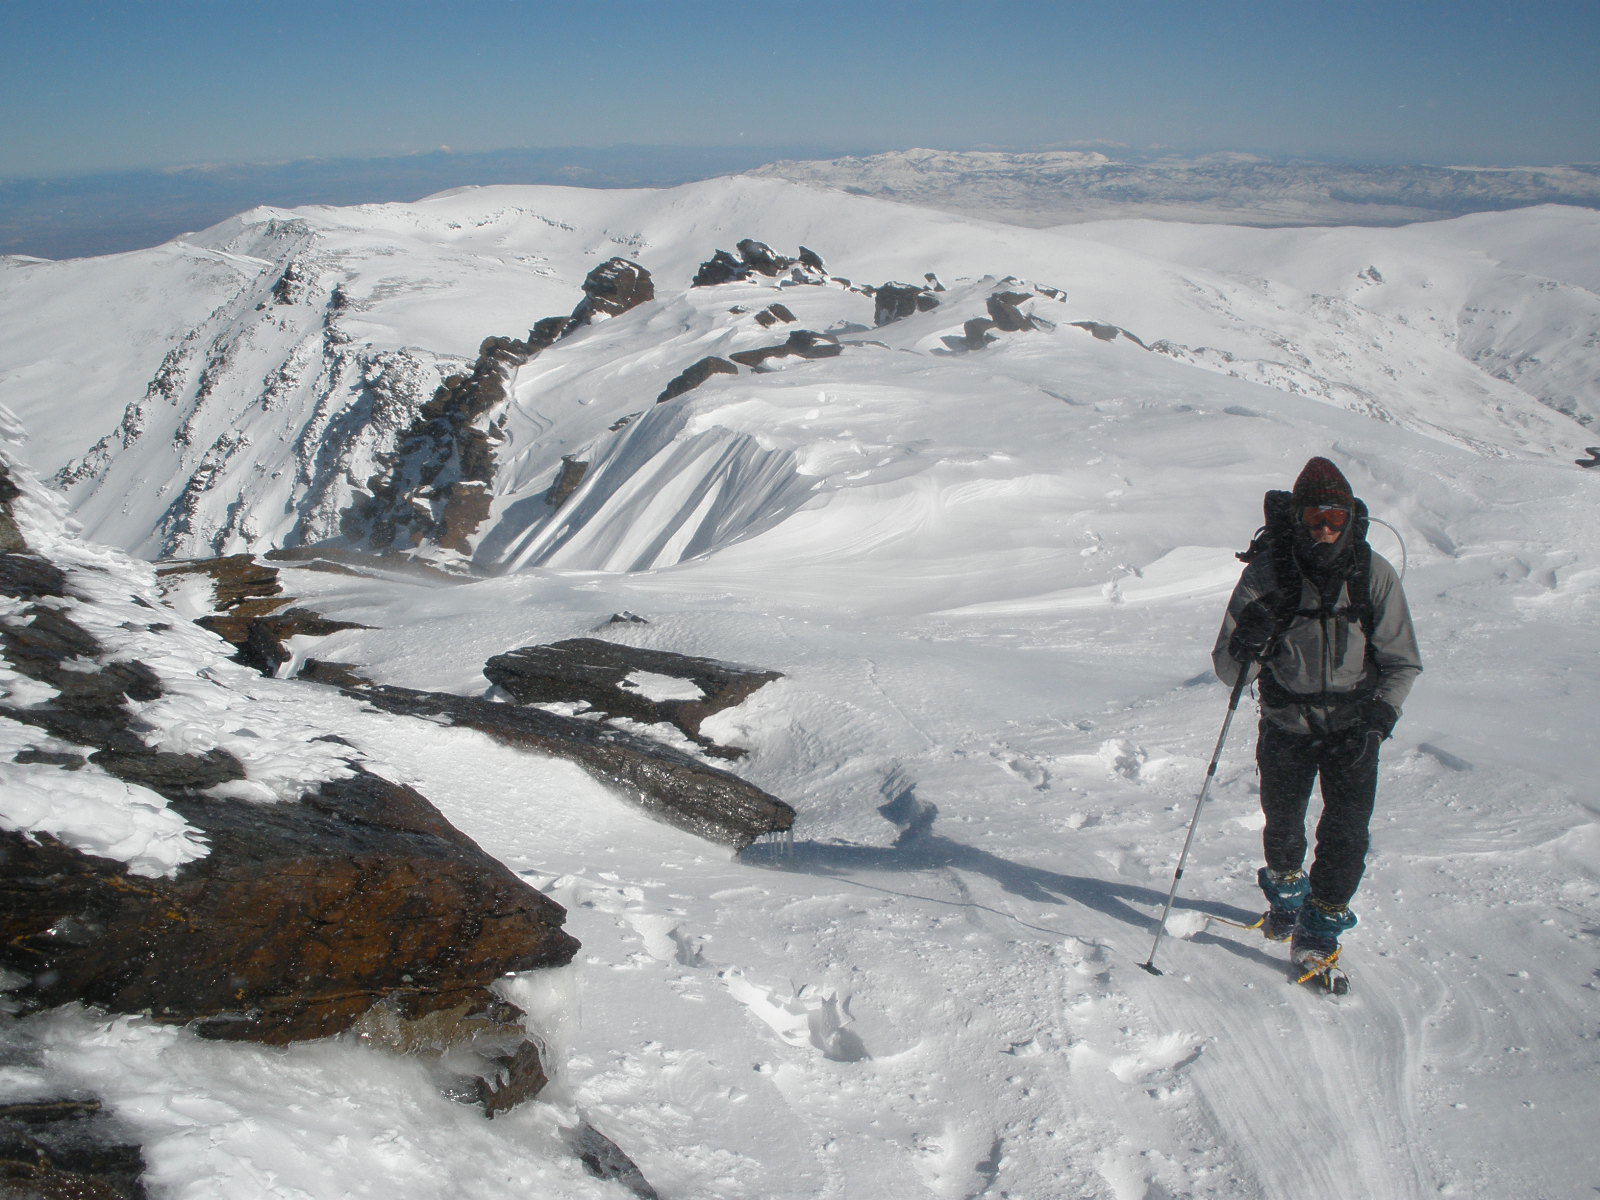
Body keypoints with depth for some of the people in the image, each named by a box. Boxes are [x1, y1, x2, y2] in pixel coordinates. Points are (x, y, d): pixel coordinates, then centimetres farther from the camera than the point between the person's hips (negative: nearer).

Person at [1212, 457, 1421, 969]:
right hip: (1286, 722, 0)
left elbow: (1402, 662, -2)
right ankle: (1286, 891, 41)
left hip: (1353, 725, 0)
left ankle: (1324, 921, 16)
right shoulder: (1266, 574, -14)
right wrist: (1244, 647, -35)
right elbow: (1229, 669, -13)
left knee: (1345, 830, -7)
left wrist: (1379, 720, -15)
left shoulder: (1374, 575, -10)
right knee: (1281, 822, 9)